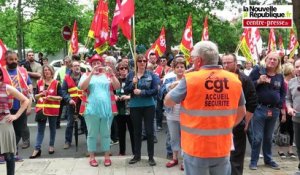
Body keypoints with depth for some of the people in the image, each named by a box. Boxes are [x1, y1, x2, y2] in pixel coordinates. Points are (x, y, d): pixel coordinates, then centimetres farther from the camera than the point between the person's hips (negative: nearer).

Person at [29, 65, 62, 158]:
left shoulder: (56, 83, -3)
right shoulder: (39, 83, 7)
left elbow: (60, 97, -4)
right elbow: (35, 96, 9)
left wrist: (52, 97, -18)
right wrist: (41, 94, -11)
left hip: (53, 109, -2)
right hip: (41, 108, 2)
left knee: (52, 128, 10)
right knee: (40, 129, 2)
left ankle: (51, 146, 24)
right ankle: (37, 149, 3)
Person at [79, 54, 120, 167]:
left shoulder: (108, 75, 9)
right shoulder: (87, 75, 7)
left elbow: (117, 87, -2)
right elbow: (82, 87, -11)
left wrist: (112, 74, -15)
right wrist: (91, 73, -17)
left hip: (106, 109, 1)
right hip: (92, 110, -1)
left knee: (106, 134, 10)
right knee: (92, 134, 6)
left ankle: (106, 156, 20)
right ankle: (92, 157, 17)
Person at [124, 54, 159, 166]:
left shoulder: (151, 75, -2)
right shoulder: (131, 75, 3)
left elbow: (155, 90, -9)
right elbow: (125, 90, 1)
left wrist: (142, 92, -18)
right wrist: (133, 84, -15)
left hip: (149, 106, -1)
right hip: (134, 107, 2)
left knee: (149, 131, 3)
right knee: (137, 131, 12)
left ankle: (151, 157, 14)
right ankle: (137, 155, 24)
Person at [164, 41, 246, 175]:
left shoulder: (190, 79, -15)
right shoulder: (234, 80, -1)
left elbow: (168, 102, -2)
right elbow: (241, 112, 9)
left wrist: (179, 84, 11)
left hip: (196, 149, -3)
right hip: (223, 148, 4)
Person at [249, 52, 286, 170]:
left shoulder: (279, 76, 9)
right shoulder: (258, 70, -4)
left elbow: (283, 92, 16)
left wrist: (282, 107, 7)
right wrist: (258, 81, -21)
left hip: (274, 110, 5)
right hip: (259, 108, -4)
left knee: (269, 137, 17)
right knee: (257, 137, 0)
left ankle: (268, 160, 30)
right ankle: (253, 161, 12)